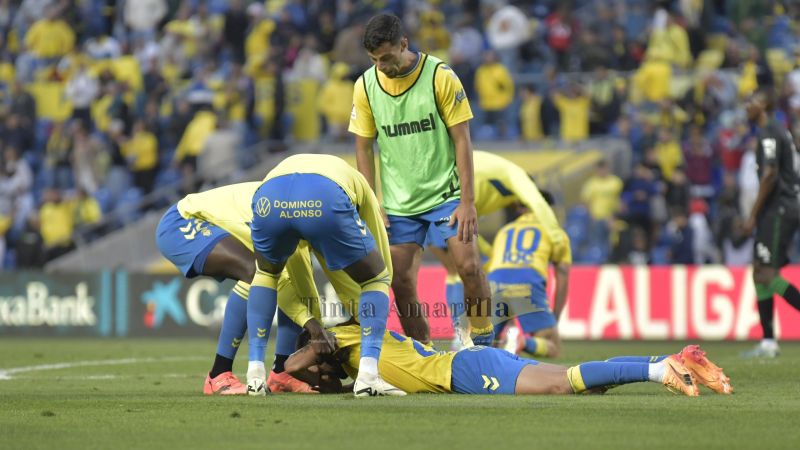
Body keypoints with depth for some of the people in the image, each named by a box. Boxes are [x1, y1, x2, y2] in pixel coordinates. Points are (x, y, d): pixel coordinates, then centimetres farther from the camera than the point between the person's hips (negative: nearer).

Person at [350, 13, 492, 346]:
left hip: (445, 192, -2)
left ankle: (485, 342, 1)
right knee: (401, 282, -4)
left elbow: (462, 139, -8)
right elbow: (363, 148, 5)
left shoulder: (440, 76, -11)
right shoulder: (366, 86, -3)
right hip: (399, 203, 3)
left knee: (468, 266, -15)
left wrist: (467, 202, -12)